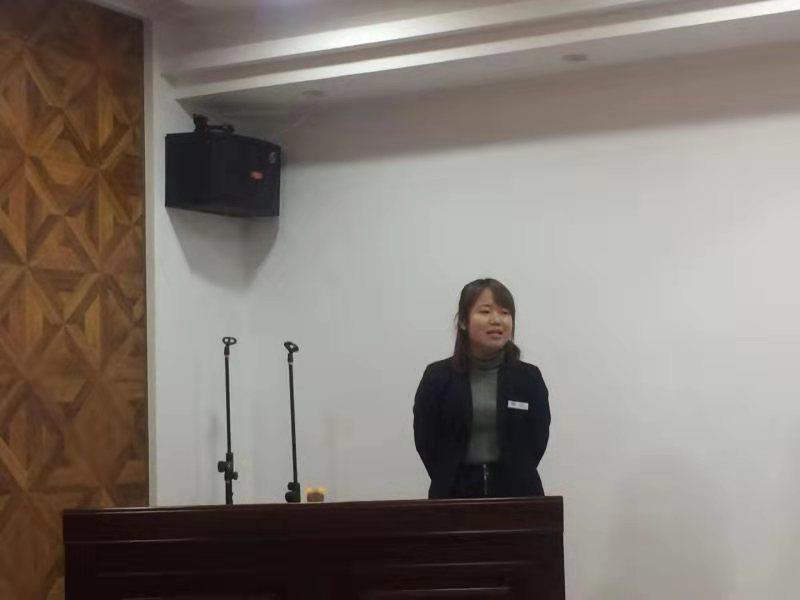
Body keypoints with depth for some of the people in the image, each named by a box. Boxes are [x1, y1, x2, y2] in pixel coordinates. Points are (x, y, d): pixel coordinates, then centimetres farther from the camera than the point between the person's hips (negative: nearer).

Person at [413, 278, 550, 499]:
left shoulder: (529, 377, 5)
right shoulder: (437, 377, 3)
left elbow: (536, 441, 4)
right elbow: (426, 441, 2)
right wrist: (448, 485, -3)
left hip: (516, 495, 1)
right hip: (455, 496, -1)